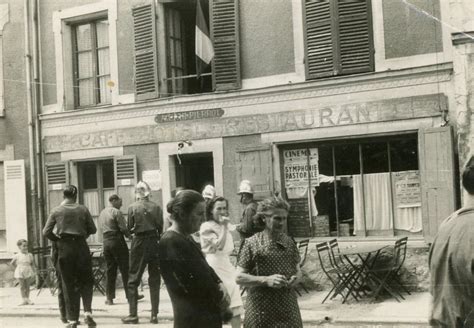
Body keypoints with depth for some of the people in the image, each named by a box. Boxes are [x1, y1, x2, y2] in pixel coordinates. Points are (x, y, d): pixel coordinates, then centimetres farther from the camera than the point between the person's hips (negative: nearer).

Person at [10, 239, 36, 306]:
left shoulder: (30, 255, 3)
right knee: (22, 286, -1)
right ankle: (24, 299, 0)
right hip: (20, 272, -1)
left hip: (28, 272, 1)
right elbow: (12, 263, 12)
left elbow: (33, 264, 6)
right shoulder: (17, 256, -2)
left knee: (27, 286, 4)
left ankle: (27, 299, 9)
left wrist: (34, 272, -1)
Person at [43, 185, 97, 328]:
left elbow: (46, 232, -3)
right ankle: (87, 312, -2)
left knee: (68, 284, 8)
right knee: (86, 281, 14)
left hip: (64, 248, 0)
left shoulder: (56, 211, 0)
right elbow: (93, 229, 3)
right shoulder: (83, 209, 0)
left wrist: (57, 239, 12)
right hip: (81, 246, 0)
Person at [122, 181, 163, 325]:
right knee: (154, 279, 8)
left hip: (139, 243, -1)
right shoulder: (156, 207, -3)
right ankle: (154, 314, 7)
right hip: (154, 242, 2)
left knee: (133, 279, 7)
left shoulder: (132, 207, -6)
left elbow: (129, 228, -4)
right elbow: (161, 228, -3)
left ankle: (133, 314, 5)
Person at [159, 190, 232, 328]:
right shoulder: (171, 242, -20)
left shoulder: (185, 238, 12)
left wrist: (219, 284, -1)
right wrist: (220, 298, -9)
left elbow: (204, 267, 19)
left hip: (207, 314, 10)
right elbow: (192, 283, -23)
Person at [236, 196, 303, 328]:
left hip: (288, 308, 4)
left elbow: (297, 270, 16)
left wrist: (296, 278, -7)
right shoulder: (252, 243, -7)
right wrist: (266, 280, -20)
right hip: (261, 310, -4)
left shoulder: (289, 242, 6)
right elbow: (239, 277, -8)